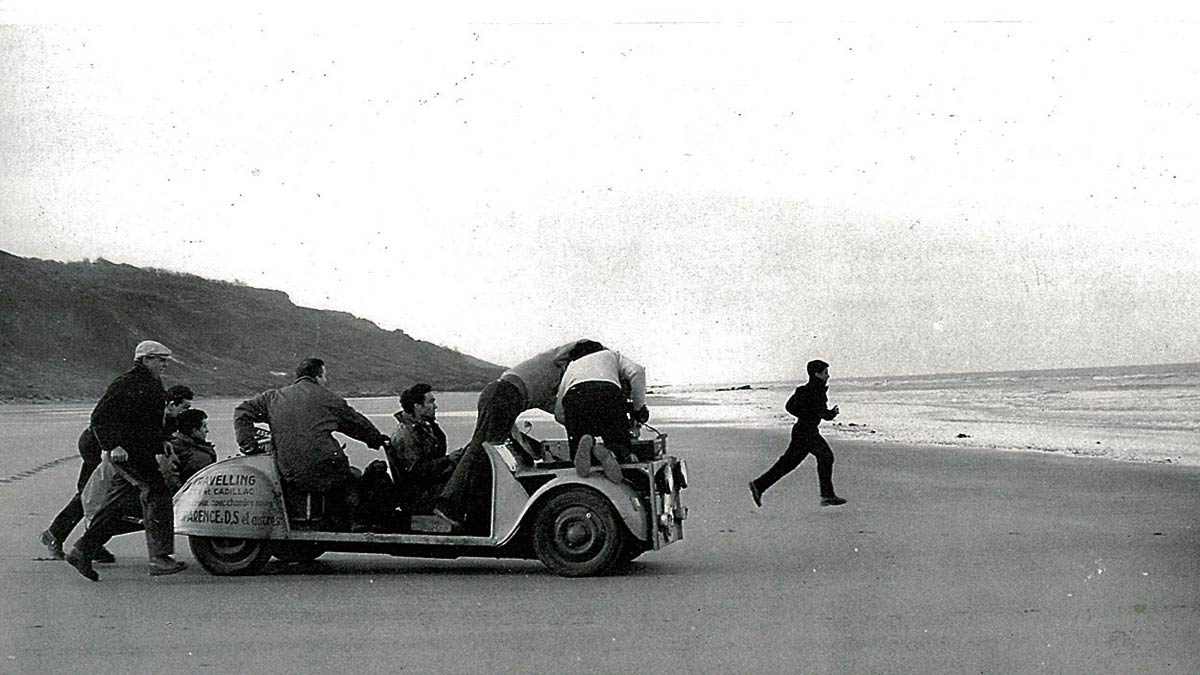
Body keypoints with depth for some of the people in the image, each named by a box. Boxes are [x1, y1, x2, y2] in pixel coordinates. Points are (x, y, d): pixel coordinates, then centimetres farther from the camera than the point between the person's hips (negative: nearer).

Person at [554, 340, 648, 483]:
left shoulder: (571, 367, 41)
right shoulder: (611, 355, 39)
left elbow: (559, 413, 31)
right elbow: (637, 371, 15)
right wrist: (639, 407, 21)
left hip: (574, 398, 2)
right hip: (608, 395, -1)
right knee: (621, 449, 10)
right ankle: (609, 453, -26)